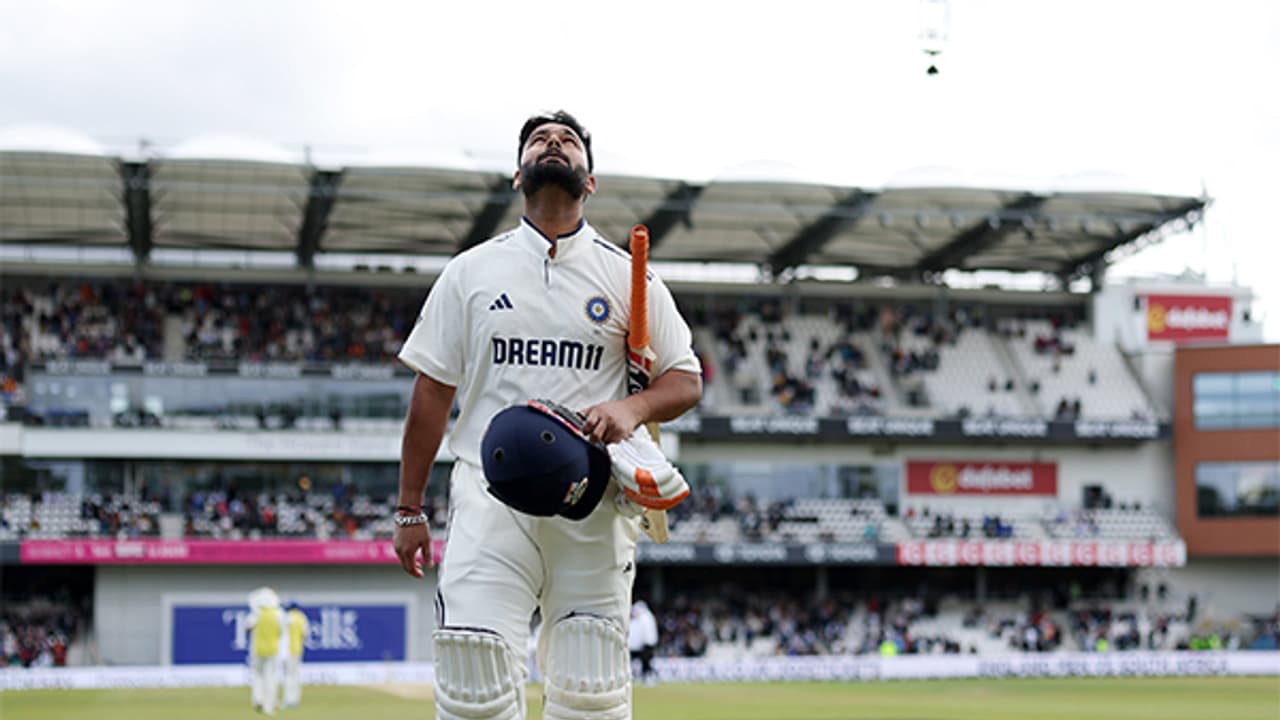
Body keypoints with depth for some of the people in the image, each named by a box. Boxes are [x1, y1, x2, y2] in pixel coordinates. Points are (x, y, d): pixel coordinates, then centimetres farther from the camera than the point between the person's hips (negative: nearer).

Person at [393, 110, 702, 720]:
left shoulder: (628, 277, 10)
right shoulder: (470, 271, 10)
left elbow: (686, 379, 11)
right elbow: (432, 392, 10)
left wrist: (631, 408, -11)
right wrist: (409, 511, 7)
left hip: (594, 505, 1)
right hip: (490, 498, 0)